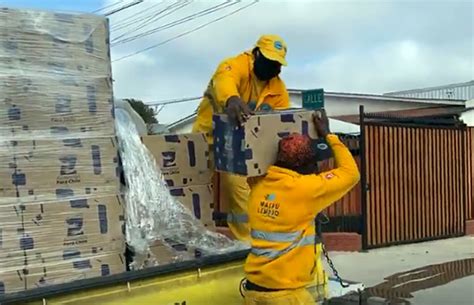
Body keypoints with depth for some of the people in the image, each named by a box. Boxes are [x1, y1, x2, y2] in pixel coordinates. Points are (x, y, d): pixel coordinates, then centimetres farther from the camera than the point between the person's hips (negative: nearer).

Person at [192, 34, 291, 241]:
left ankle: (247, 241, 20)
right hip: (211, 136, -5)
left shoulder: (277, 86, 1)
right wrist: (232, 99, -68)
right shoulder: (237, 65, -20)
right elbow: (224, 79, -44)